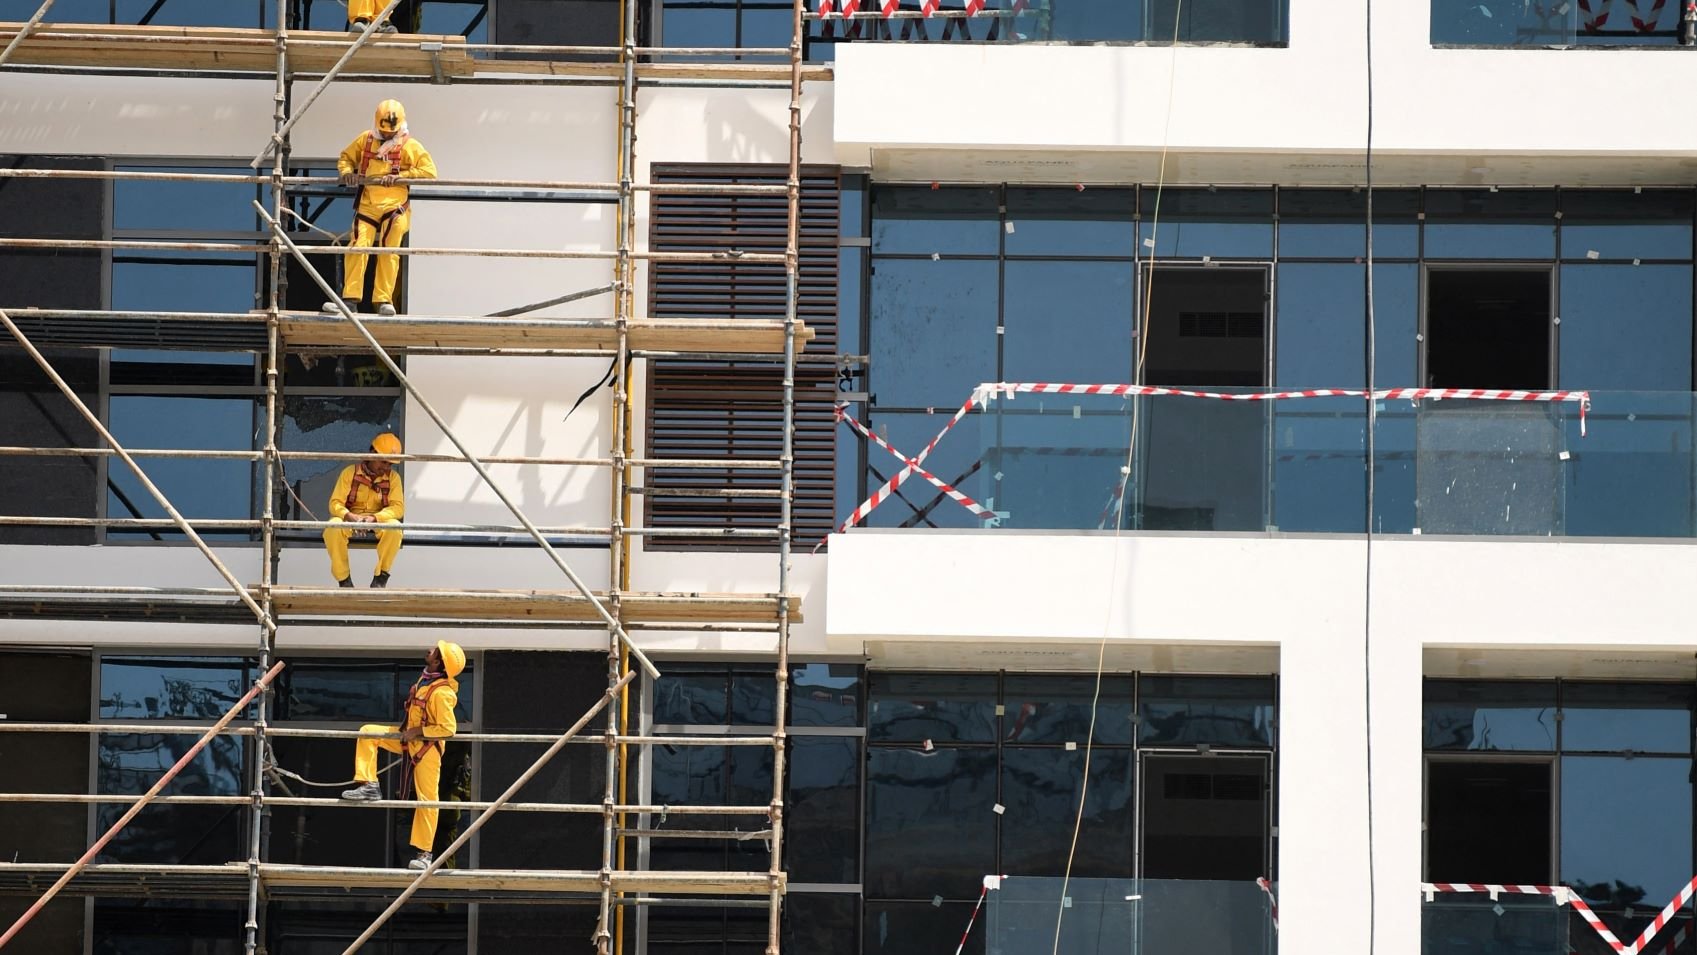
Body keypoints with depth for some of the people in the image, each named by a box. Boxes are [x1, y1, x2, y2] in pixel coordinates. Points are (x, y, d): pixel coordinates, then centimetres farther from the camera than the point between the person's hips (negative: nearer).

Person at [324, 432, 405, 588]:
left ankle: (380, 578, -18)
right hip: (350, 521, -1)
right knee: (332, 528, -35)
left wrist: (374, 518, -27)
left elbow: (398, 507, -8)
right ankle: (344, 579, -22)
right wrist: (350, 517, -29)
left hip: (379, 521, 1)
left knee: (395, 527, -34)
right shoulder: (350, 472, -2)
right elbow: (335, 503, -7)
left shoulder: (393, 478, 1)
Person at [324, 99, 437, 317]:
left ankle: (384, 301, 0)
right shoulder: (365, 140, 12)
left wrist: (400, 176, -14)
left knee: (388, 253, -4)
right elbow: (346, 157, 25)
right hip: (367, 206, 2)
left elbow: (429, 172, -4)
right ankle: (350, 299, -8)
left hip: (394, 207, -2)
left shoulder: (411, 147, 2)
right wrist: (346, 171, 1)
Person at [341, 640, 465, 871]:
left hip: (427, 747, -9)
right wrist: (408, 731, 16)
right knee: (368, 732, 2)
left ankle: (425, 853, 5)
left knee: (427, 799, -1)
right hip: (409, 740, 9)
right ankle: (368, 786, 0)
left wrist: (417, 731, -24)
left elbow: (448, 729, -30)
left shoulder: (442, 693, -28)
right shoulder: (426, 679, -1)